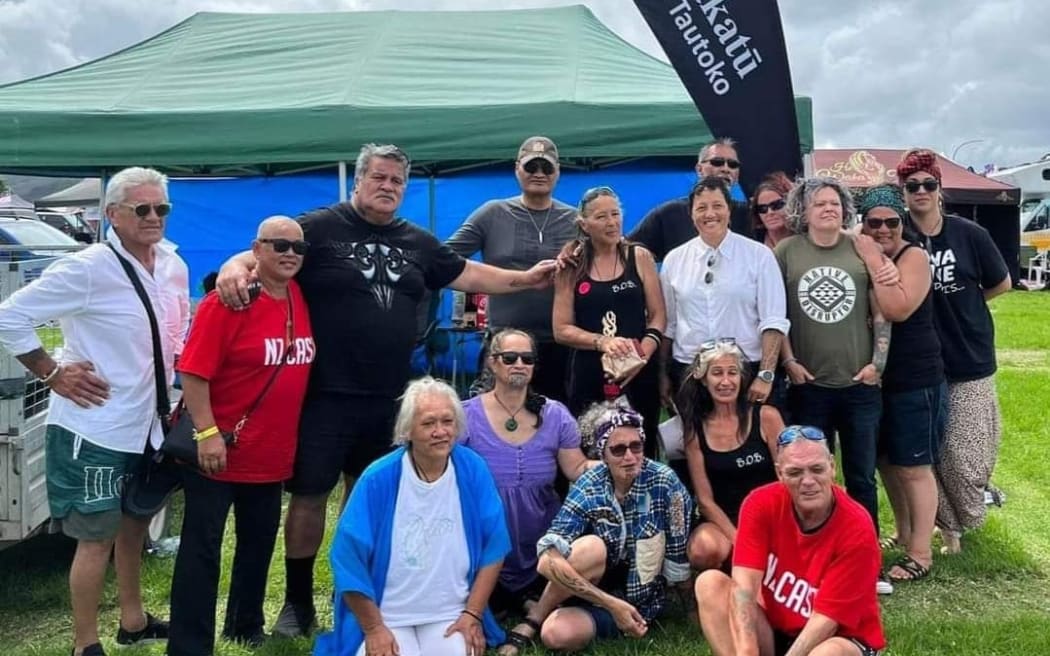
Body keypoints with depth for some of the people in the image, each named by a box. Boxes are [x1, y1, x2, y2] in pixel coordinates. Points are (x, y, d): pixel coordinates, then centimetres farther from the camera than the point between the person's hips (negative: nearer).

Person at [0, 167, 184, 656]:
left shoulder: (172, 265, 3)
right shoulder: (88, 269, -20)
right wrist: (53, 374, -16)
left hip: (148, 425, 8)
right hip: (95, 429, -8)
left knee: (135, 524, 21)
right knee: (97, 536, 3)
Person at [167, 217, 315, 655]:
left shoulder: (301, 299, 5)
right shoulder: (227, 302, -16)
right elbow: (192, 372, -19)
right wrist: (207, 433, -23)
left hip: (272, 454, 7)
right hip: (219, 451, -7)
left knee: (260, 542, 20)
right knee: (202, 548, 1)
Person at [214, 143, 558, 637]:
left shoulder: (417, 242, 12)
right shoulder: (320, 227, -5)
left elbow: (467, 275, 18)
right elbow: (263, 252, -13)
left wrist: (526, 279, 14)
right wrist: (236, 266, -34)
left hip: (387, 398, 5)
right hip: (327, 394, -5)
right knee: (309, 495, 3)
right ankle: (298, 601, 19)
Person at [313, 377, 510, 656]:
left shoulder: (473, 470, -7)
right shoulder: (379, 478, -14)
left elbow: (493, 548, 0)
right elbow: (350, 558, -10)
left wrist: (472, 614, -4)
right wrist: (374, 628, -9)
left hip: (451, 616, 2)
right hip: (386, 616, -1)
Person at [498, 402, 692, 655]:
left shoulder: (664, 482, -18)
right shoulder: (588, 488, -17)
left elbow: (678, 558, -10)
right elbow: (549, 561, -29)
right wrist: (613, 605, -34)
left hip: (637, 599, -2)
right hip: (592, 587, 2)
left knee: (557, 635, -31)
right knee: (591, 548, -34)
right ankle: (531, 621, -11)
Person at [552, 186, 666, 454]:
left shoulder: (640, 257, 5)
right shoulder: (572, 266, 4)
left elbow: (658, 316, 3)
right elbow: (562, 329, 0)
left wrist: (642, 352, -13)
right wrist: (602, 342, -15)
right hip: (590, 373, 0)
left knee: (641, 450, 5)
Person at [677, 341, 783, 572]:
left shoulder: (766, 417, -3)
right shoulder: (694, 429, 1)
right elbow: (705, 499, -1)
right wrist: (736, 537, -15)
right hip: (721, 521, 1)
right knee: (705, 549, -34)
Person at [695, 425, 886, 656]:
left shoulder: (856, 529, -22)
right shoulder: (761, 504, -14)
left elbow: (826, 618, -23)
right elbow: (743, 586, -22)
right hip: (775, 631, 4)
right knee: (710, 583, -20)